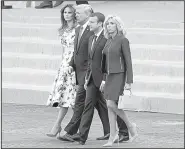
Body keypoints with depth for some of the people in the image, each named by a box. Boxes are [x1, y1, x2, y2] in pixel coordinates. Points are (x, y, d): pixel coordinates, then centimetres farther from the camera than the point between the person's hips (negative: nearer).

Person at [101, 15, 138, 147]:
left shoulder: (123, 40, -10)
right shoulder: (108, 41, 12)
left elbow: (128, 62, -12)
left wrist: (129, 82, -16)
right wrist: (104, 81, 19)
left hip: (119, 76, -7)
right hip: (110, 76, 8)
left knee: (111, 104, -14)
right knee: (110, 107, 4)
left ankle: (130, 126, 4)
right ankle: (112, 137, 7)